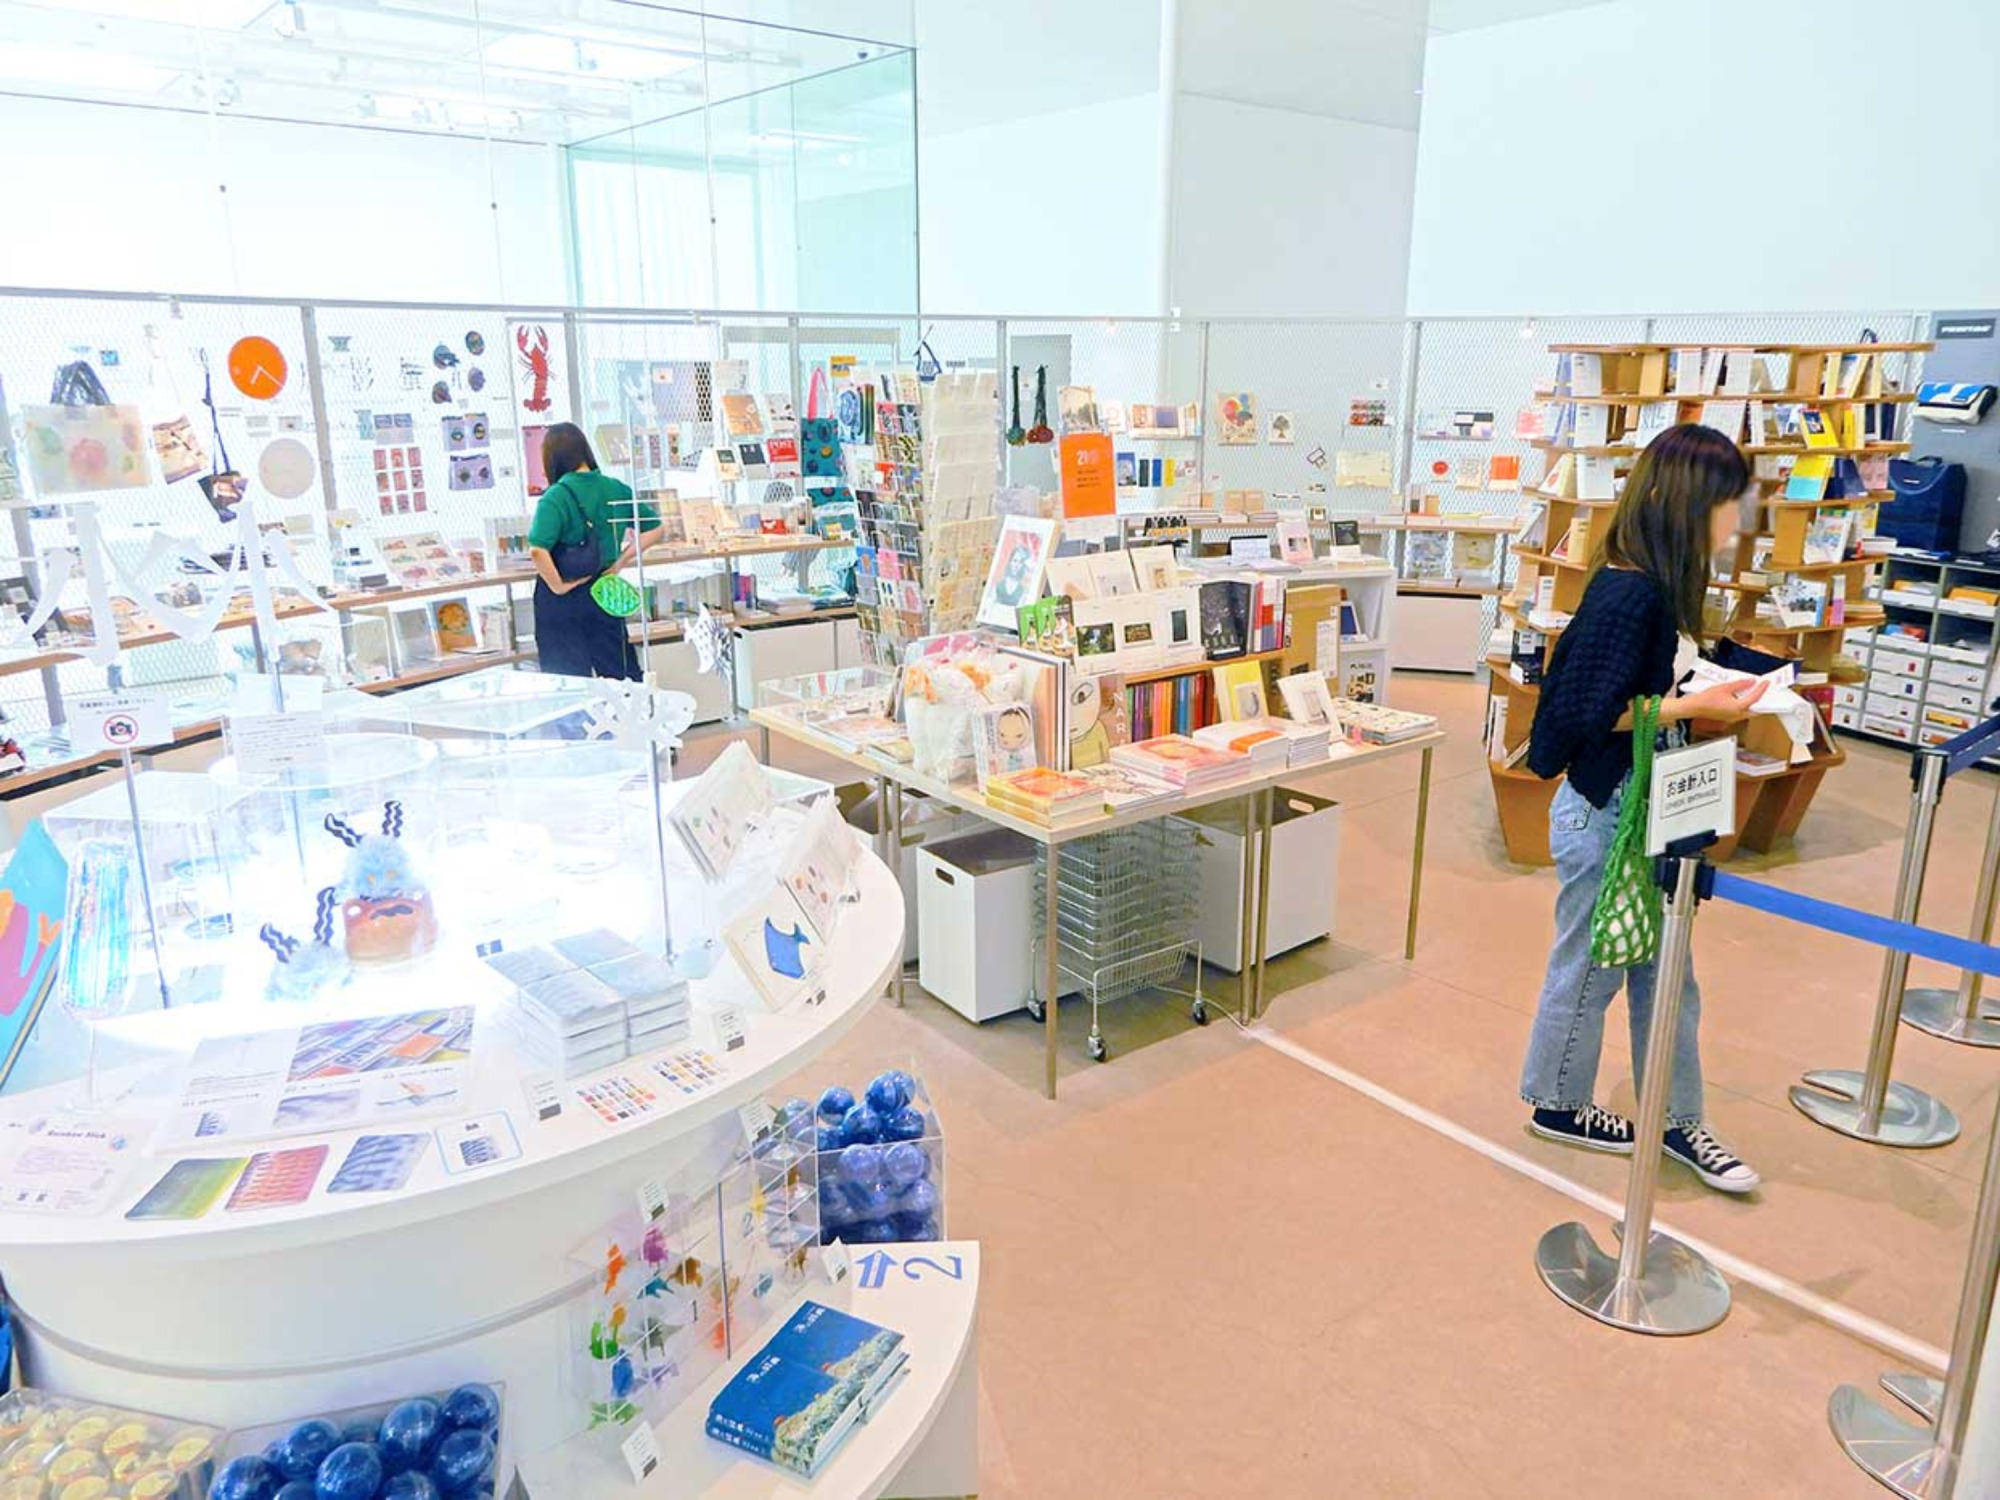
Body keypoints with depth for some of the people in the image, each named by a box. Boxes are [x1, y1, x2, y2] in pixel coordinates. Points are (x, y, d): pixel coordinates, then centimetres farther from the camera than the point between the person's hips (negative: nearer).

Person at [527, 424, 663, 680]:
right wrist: (621, 561, 6)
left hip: (563, 598, -4)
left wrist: (557, 586, -16)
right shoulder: (616, 489, -1)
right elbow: (654, 528, 8)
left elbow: (537, 550, -29)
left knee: (569, 679, 6)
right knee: (621, 672, 15)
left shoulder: (555, 497, -16)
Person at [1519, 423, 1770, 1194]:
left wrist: (1709, 692, -1)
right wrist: (1695, 707, -20)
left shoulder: (1658, 585, 5)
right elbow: (1587, 712, -24)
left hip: (1645, 810, 9)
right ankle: (1559, 1105, 30)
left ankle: (1677, 1119, 32)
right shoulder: (1628, 593, -23)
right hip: (1606, 813, -9)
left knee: (1665, 972, 18)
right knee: (1589, 968, 9)